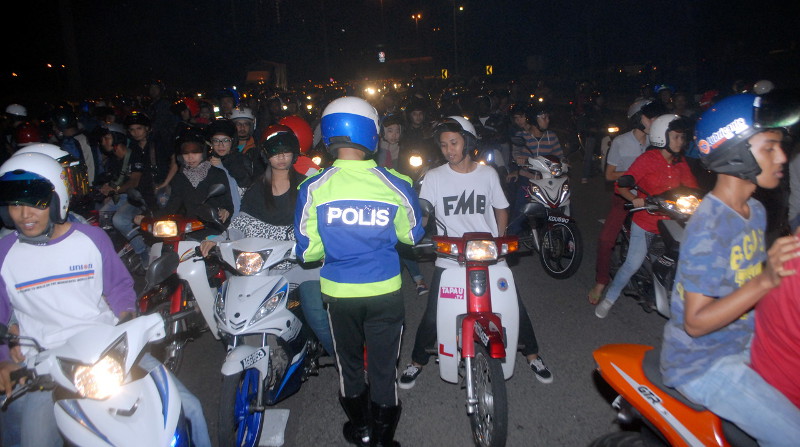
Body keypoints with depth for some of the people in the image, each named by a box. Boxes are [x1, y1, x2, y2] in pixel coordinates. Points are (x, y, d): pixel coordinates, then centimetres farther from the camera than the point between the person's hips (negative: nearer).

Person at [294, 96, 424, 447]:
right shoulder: (396, 185, -12)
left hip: (338, 292, 1)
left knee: (349, 364, 23)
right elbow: (412, 236, 3)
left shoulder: (313, 188, -13)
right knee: (383, 369, 15)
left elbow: (307, 250, -9)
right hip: (385, 291, -1)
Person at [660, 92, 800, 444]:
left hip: (743, 345, 9)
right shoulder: (708, 229, -24)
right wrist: (765, 281, -31)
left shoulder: (756, 211, 4)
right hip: (702, 363, -9)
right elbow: (695, 322, -23)